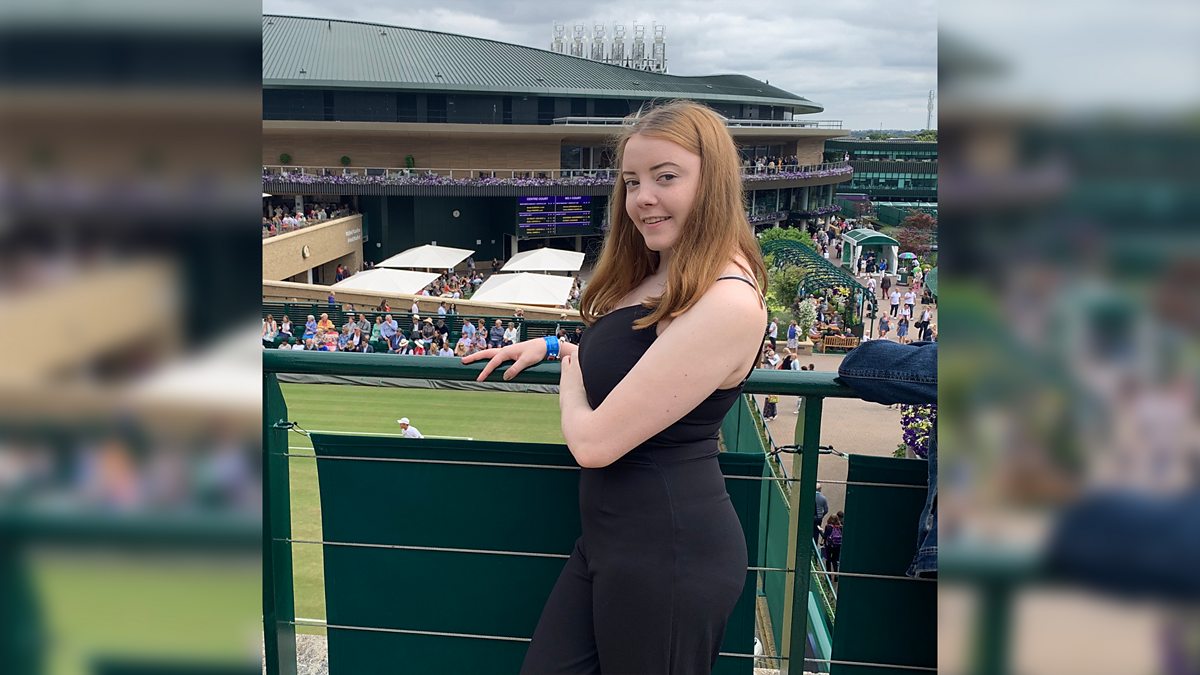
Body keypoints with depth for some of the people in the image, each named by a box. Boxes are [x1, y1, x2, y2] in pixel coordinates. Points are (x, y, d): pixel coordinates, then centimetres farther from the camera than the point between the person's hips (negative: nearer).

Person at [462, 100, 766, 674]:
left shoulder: (727, 302, -24)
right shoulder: (663, 276, 8)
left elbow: (593, 442, -23)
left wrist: (569, 368, -4)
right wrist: (551, 346, 10)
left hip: (666, 552, -9)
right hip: (611, 536, 9)